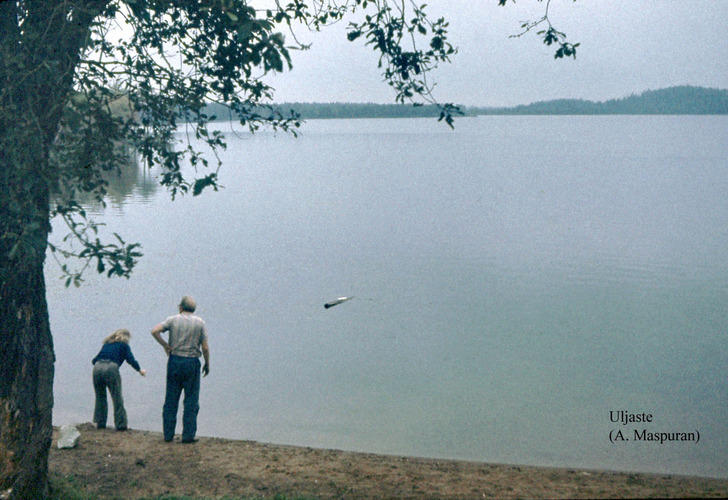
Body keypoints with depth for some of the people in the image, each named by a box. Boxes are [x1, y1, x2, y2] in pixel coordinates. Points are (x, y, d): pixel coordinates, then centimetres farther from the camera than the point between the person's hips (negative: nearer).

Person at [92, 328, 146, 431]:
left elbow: (94, 360, 27)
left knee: (100, 397, 18)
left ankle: (100, 422, 21)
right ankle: (121, 424, 7)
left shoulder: (106, 344, 27)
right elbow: (131, 359, 4)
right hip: (111, 368, -5)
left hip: (97, 368, 5)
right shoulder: (124, 345, 15)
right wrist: (140, 370, 18)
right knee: (117, 398, 4)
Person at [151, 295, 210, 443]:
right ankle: (188, 435, 2)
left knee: (171, 399, 9)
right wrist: (207, 364, 9)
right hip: (192, 362, -1)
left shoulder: (173, 320, 3)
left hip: (174, 360, 2)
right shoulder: (200, 323, 1)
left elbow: (155, 331, -12)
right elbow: (205, 348, -3)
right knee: (191, 400, 4)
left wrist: (165, 345, 0)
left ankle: (168, 434, 11)